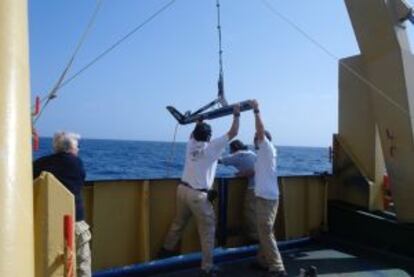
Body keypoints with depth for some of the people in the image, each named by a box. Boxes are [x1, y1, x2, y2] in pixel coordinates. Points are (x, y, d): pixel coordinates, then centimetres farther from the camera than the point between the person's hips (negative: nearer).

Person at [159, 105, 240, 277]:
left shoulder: (191, 144, 6)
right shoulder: (212, 147, -8)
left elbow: (193, 134, 32)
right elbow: (233, 133, -3)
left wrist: (199, 122, 39)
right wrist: (236, 115, 8)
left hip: (183, 189, 7)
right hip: (198, 195, -6)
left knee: (178, 223, 24)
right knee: (207, 230, 4)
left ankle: (167, 250, 42)